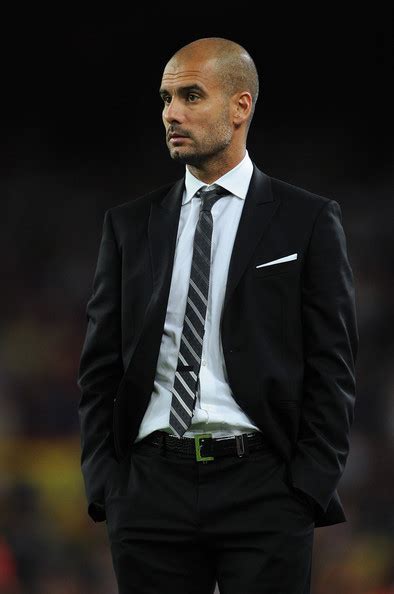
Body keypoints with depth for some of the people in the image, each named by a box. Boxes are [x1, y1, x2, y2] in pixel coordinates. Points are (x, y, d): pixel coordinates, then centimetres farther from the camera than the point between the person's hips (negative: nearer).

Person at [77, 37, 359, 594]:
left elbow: (331, 368, 1)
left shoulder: (309, 221, 3)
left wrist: (310, 489, -7)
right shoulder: (130, 225, 12)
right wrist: (104, 485, 1)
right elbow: (101, 365, 11)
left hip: (263, 486, -3)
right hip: (152, 486, 3)